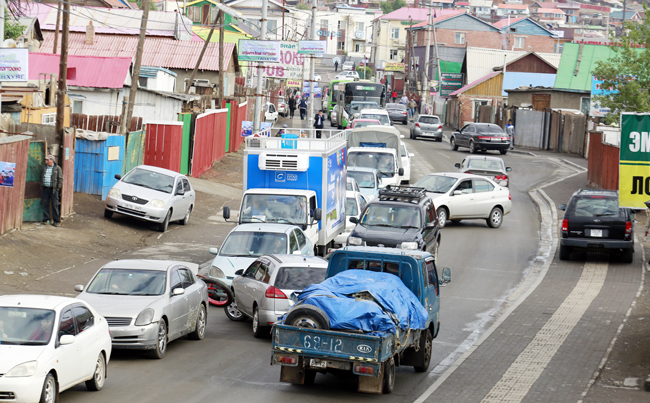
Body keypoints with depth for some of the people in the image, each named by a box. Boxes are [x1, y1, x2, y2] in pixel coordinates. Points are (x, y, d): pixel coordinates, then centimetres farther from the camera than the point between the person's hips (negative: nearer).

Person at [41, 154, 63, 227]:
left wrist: (58, 188, -7)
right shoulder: (44, 168, 14)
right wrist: (41, 186, 9)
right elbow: (41, 177, 20)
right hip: (45, 188, 4)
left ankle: (56, 221, 0)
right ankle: (46, 219, 11)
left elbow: (60, 179, 0)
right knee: (45, 205, 4)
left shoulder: (57, 168, 1)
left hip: (53, 189, -4)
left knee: (55, 205, -3)